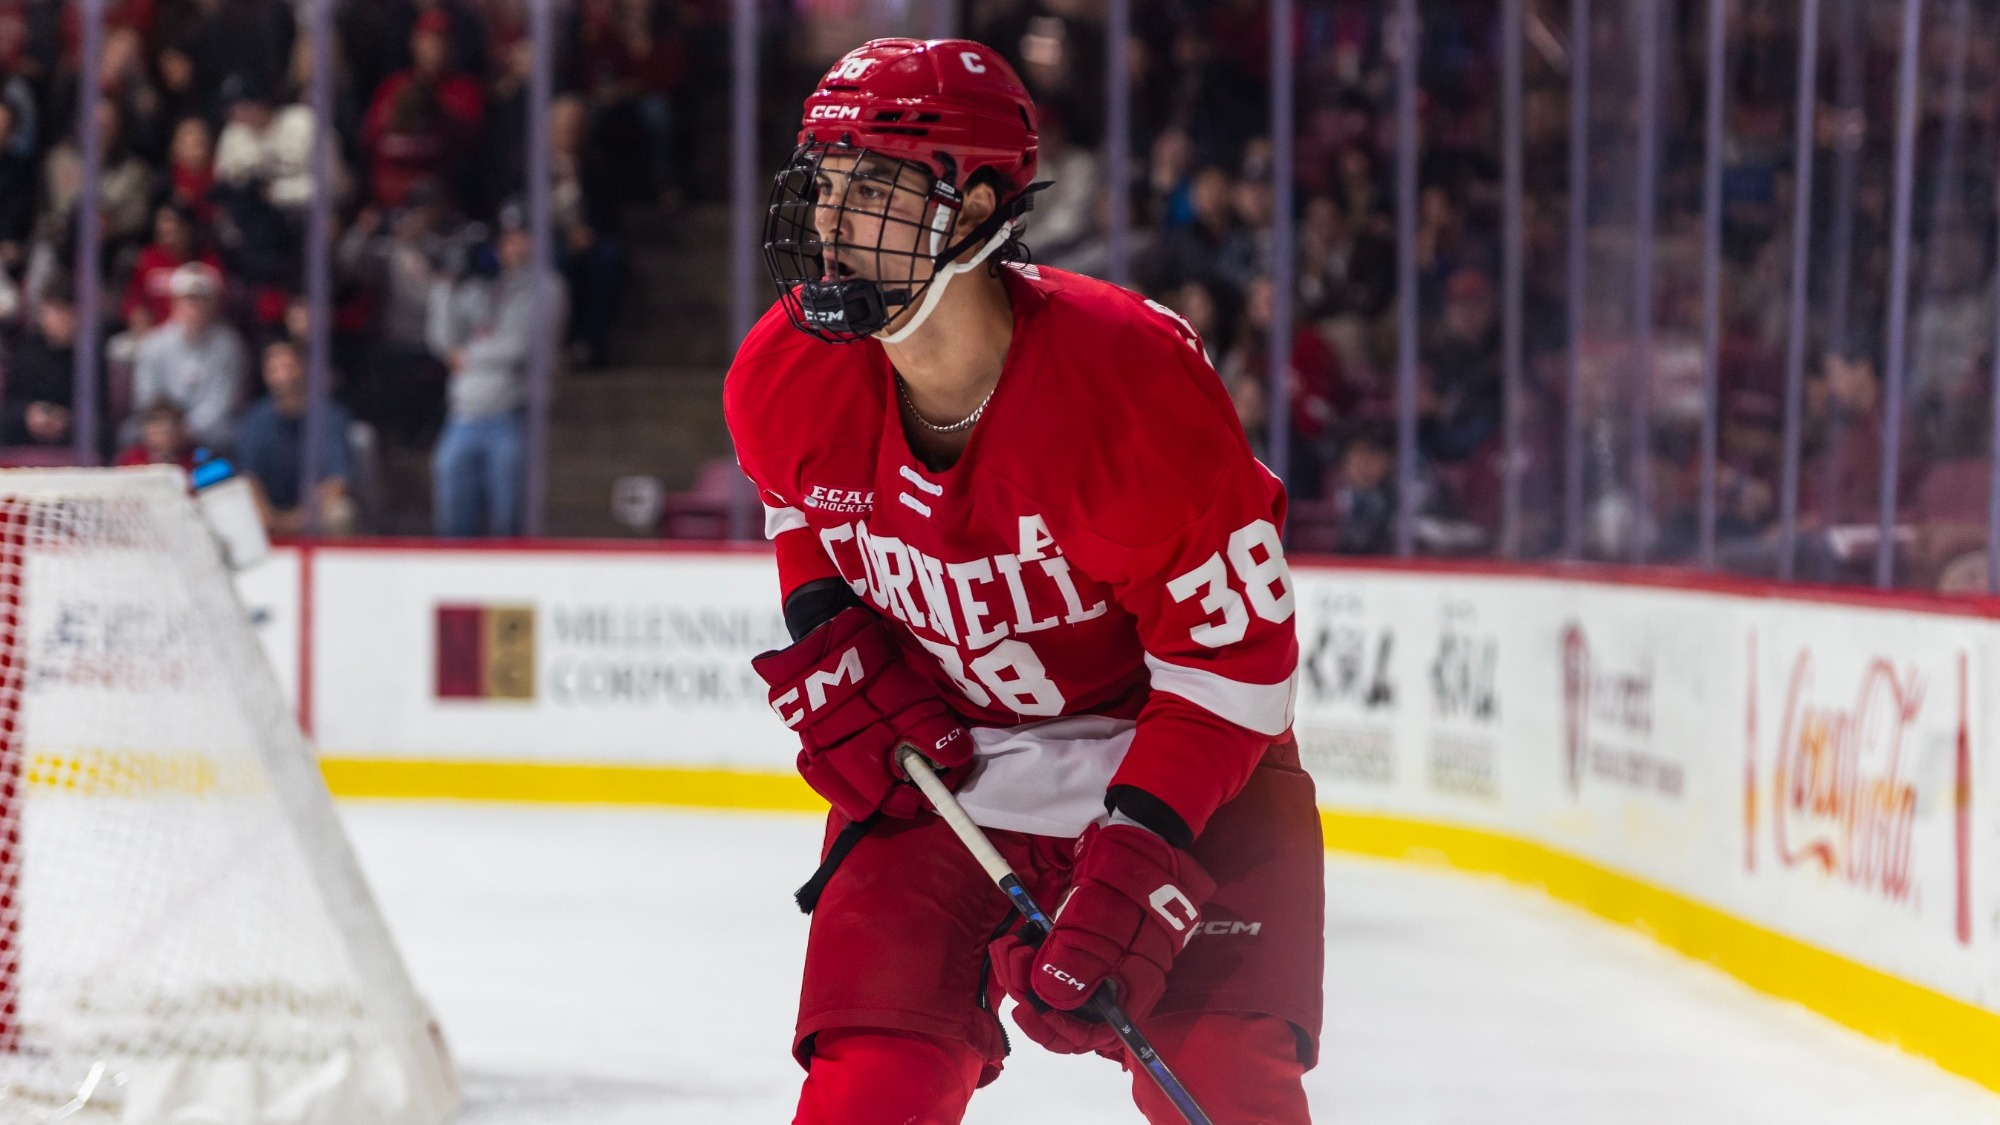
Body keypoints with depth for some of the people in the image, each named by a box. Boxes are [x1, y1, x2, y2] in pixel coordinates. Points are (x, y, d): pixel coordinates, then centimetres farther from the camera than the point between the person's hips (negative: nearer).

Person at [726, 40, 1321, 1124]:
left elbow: (1235, 647, -23)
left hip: (1172, 748, -3)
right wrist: (828, 646, -3)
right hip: (935, 753, 3)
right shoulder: (783, 380, -14)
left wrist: (1138, 854, -30)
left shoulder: (1130, 377, -29)